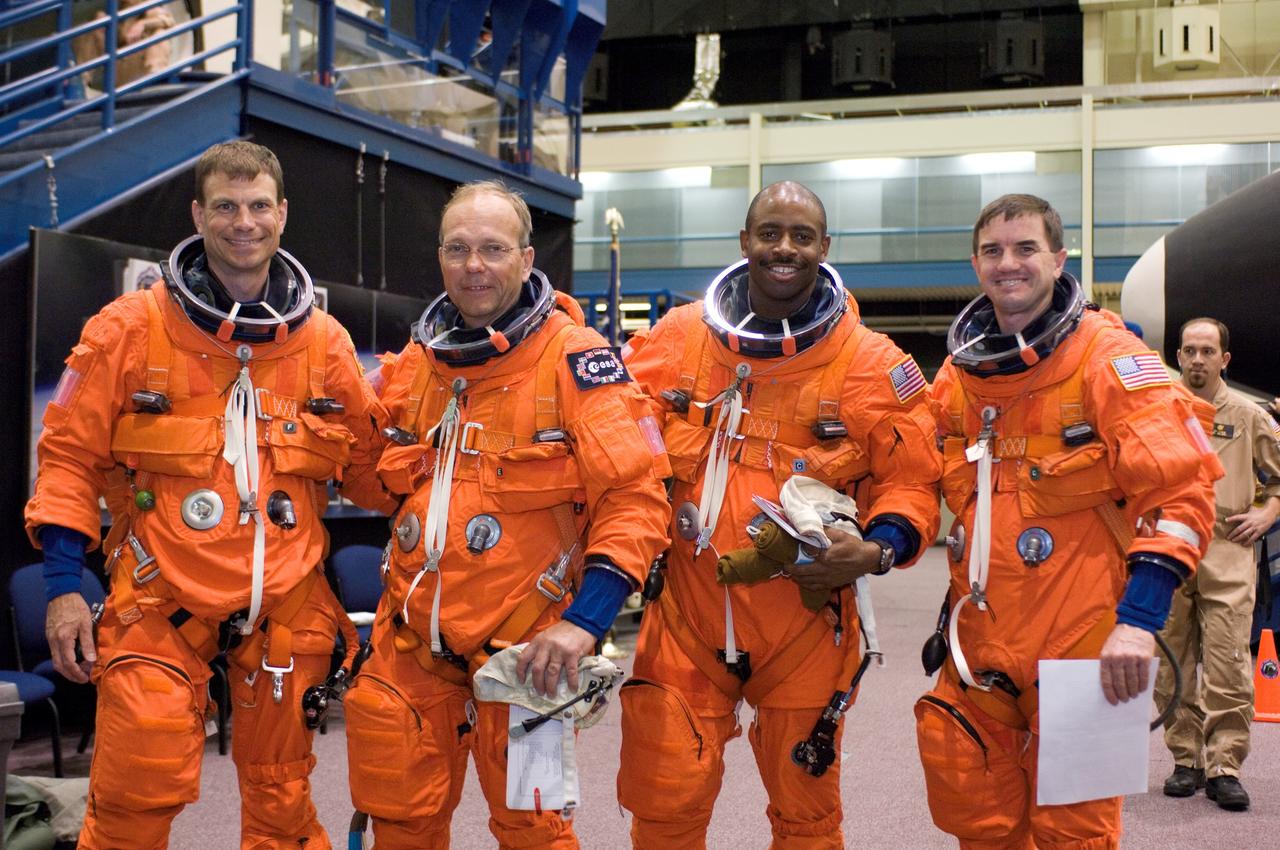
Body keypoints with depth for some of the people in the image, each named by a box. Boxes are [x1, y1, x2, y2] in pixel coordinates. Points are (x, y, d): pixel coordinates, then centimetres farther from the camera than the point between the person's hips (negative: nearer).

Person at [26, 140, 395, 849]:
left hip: (287, 604, 3)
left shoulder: (324, 341, 6)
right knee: (136, 791, -7)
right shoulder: (131, 328, -2)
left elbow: (368, 465, 14)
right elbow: (71, 453, 1)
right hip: (160, 602, -2)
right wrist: (63, 586, -5)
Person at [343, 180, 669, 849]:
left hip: (521, 649, -5)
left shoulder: (576, 358, -10)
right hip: (410, 643, 5)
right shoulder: (414, 363, 8)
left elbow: (634, 496, -14)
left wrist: (585, 620, -20)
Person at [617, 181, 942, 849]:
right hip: (684, 622, 1)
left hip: (805, 626, -1)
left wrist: (875, 552, -18)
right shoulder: (674, 341, 2)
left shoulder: (872, 365, -3)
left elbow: (911, 482, 0)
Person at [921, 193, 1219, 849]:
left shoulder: (1108, 357, -8)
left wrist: (1139, 619, -20)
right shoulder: (957, 373, 9)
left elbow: (1180, 488, -13)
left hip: (1080, 646, -5)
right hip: (979, 644, 5)